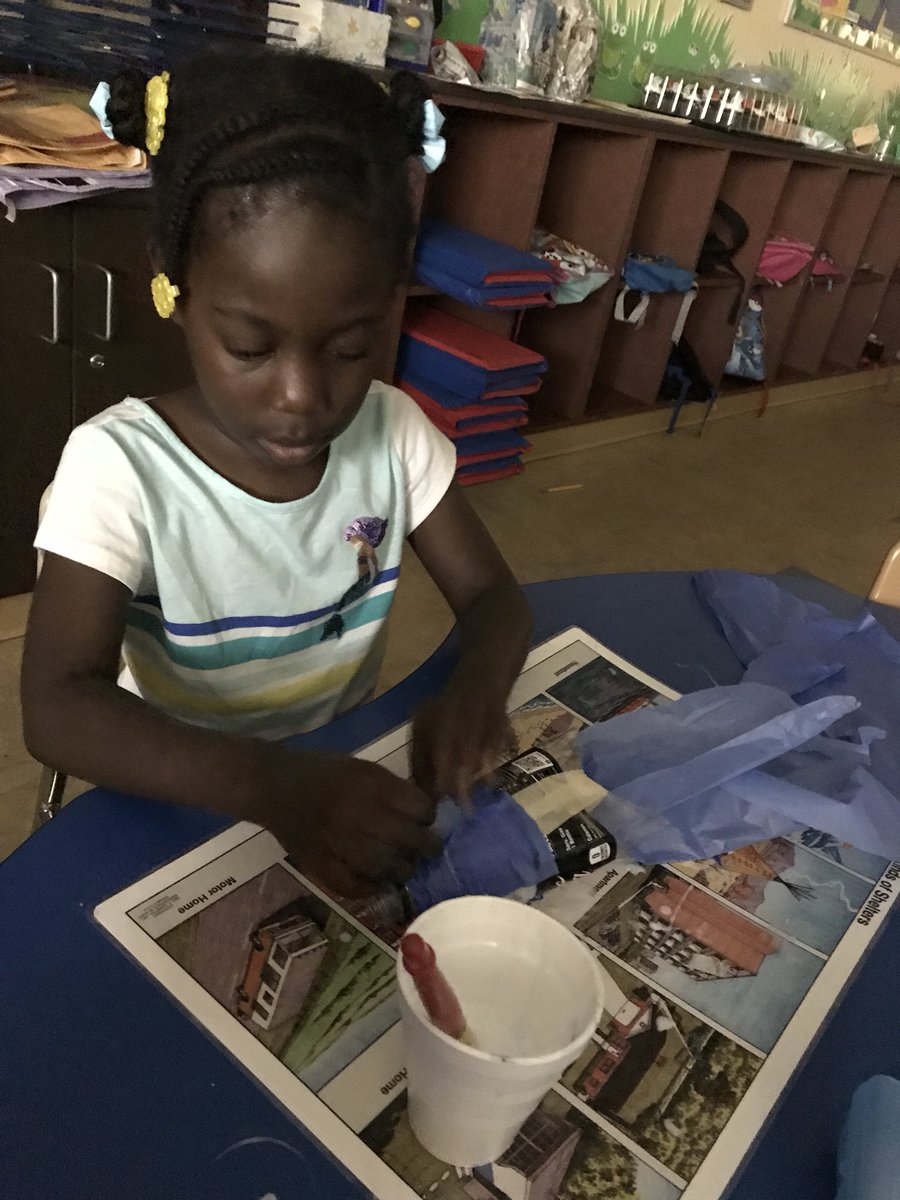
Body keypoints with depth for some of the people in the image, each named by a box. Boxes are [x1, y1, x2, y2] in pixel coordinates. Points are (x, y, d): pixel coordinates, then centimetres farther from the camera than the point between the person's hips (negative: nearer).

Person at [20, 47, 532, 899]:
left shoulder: (392, 434, -10)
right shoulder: (120, 466, -20)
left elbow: (490, 594, -4)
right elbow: (58, 710, -27)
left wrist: (475, 685, -27)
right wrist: (275, 784, -42)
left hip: (350, 779, 3)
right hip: (180, 808, -2)